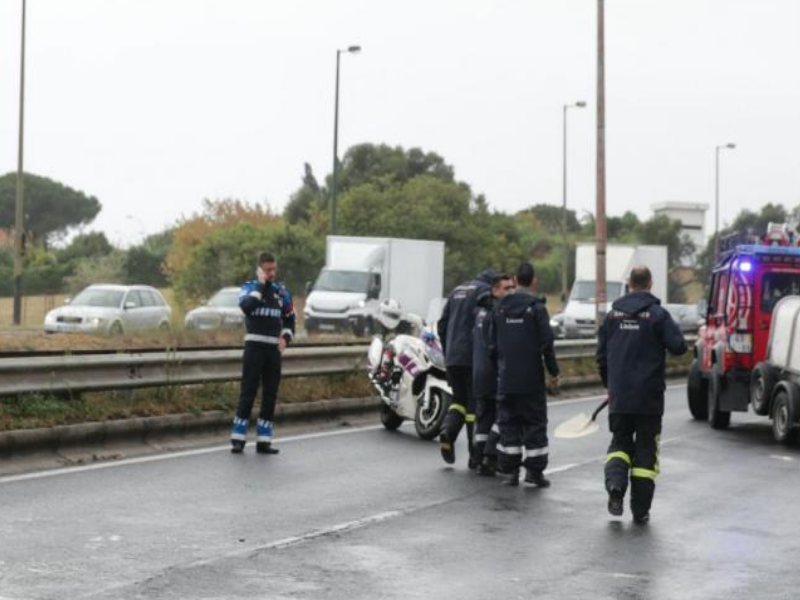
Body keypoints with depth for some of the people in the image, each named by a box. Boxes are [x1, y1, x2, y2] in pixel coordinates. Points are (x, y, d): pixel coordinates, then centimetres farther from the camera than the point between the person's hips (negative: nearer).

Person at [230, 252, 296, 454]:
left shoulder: (281, 291, 10)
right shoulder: (249, 287, -2)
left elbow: (289, 319, 19)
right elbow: (246, 307, -24)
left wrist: (286, 337, 1)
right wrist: (260, 285, -18)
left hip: (273, 348, 5)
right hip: (254, 345, -4)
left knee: (271, 394, 4)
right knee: (248, 392, -7)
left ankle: (263, 440, 9)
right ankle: (238, 438, -5)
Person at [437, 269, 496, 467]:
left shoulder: (457, 290, 18)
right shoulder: (486, 291, -3)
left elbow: (442, 325, 18)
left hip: (453, 358, 6)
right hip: (474, 358, -6)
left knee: (460, 399, 17)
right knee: (475, 403, 1)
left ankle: (447, 431, -10)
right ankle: (475, 455, 3)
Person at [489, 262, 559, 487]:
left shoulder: (500, 308, 7)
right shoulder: (536, 307, -9)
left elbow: (492, 344, 12)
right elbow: (546, 342, -10)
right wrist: (553, 371, -1)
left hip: (506, 378, 4)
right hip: (531, 378, -4)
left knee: (508, 423, 9)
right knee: (534, 423, 2)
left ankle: (509, 470, 8)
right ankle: (534, 470, 0)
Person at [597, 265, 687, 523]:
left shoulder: (614, 314, 4)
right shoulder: (657, 314, -8)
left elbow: (602, 355, 9)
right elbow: (679, 346, -13)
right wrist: (673, 328, 8)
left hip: (619, 396, 3)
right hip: (648, 396, -2)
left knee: (620, 441, 17)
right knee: (646, 448, 7)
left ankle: (615, 484, -10)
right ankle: (640, 509, 7)